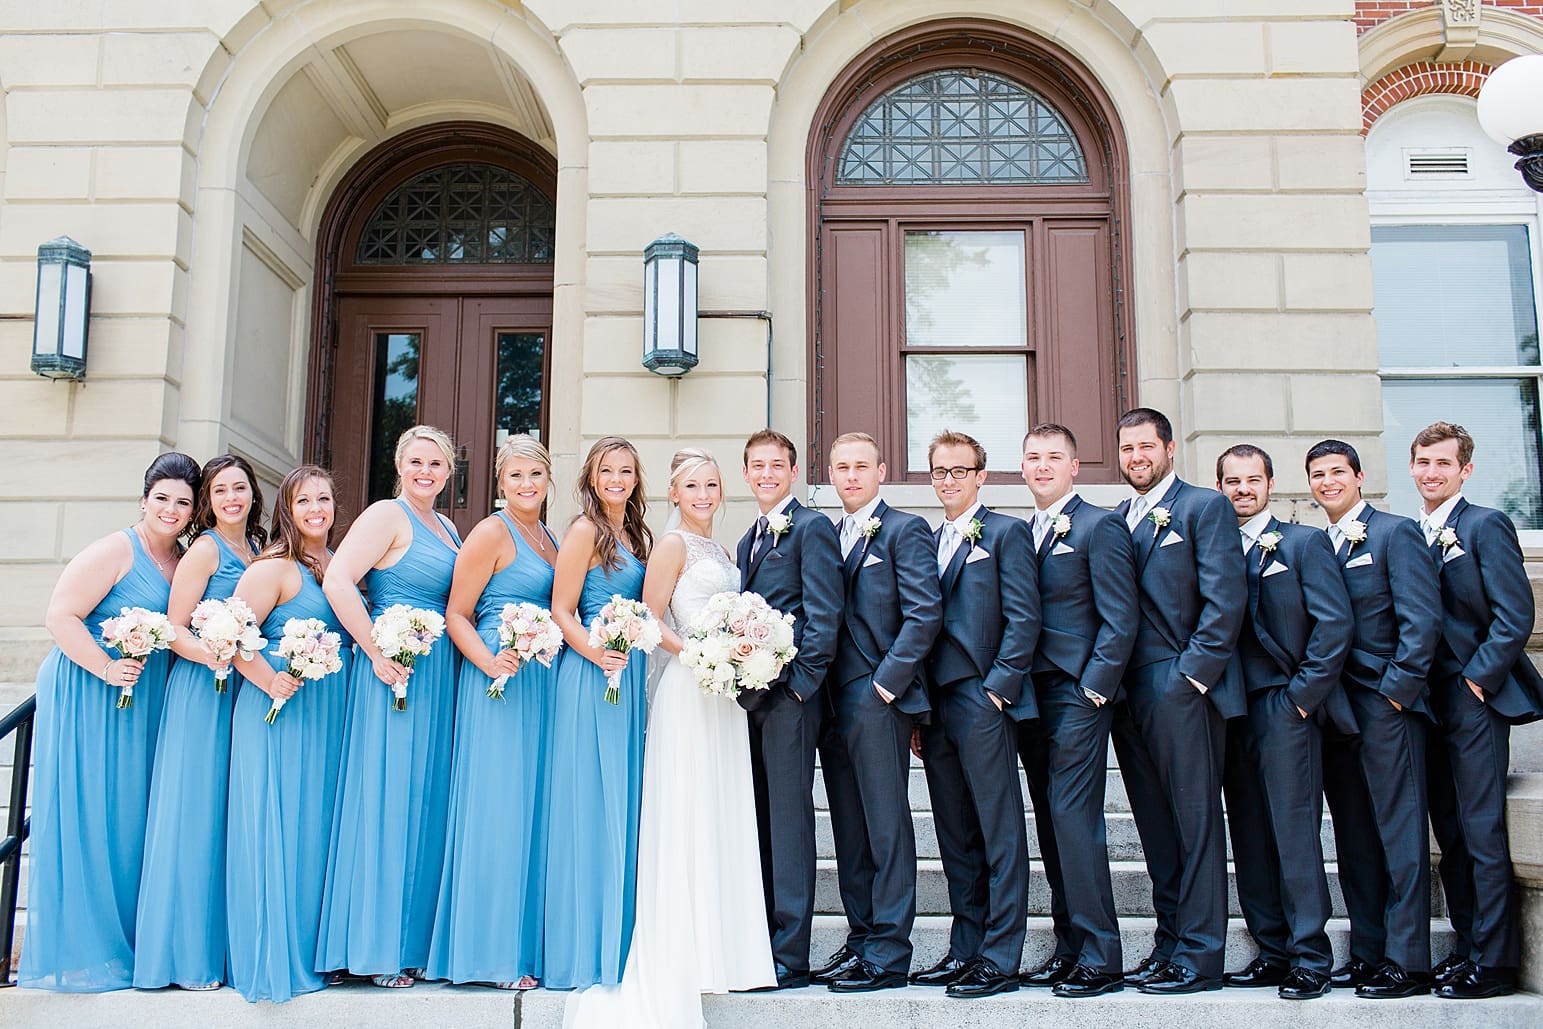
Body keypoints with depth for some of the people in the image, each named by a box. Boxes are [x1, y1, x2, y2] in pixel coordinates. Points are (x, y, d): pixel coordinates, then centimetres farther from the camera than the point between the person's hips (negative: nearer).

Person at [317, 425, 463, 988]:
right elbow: (337, 581, -19)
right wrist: (376, 654, -18)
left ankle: (414, 940, 17)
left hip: (438, 675, 8)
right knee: (388, 798, -5)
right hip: (397, 670, -8)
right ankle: (376, 951, 4)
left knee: (427, 801, 9)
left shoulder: (447, 528, 18)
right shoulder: (387, 515, -6)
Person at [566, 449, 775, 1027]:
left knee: (722, 819, 9)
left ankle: (717, 948, 17)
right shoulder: (673, 544, -4)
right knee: (686, 818, -5)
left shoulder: (718, 550, 18)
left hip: (725, 693, 8)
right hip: (688, 691, -8)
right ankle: (682, 954, 2)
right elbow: (650, 620, -10)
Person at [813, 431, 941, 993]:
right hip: (834, 703, 7)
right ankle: (860, 940, 19)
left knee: (886, 829, -3)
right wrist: (818, 691, 6)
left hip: (879, 701, -7)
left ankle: (888, 955, 3)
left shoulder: (905, 529, -2)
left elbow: (925, 614, -11)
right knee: (849, 834, 11)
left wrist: (885, 684, -15)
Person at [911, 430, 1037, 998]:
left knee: (1000, 834, -1)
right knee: (955, 838, 11)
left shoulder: (1006, 532, 0)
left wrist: (997, 688, -14)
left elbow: (1024, 617, -8)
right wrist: (918, 709, 11)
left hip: (983, 702, -7)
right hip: (935, 707, 7)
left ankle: (1000, 958, 3)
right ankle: (965, 949, 19)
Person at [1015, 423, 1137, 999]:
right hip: (1031, 699, 7)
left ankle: (1099, 958, -2)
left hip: (1077, 696, -7)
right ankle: (1069, 949, 17)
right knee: (1051, 825, 9)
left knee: (1074, 819, -10)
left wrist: (1093, 689, -14)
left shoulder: (1100, 526, -4)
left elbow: (1120, 618, -9)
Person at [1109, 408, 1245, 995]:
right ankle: (1170, 943, 19)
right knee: (1156, 827, 11)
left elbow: (1225, 598, -9)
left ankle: (1199, 957, 4)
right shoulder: (1113, 520, 17)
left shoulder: (1204, 506, 0)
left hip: (1181, 689, -6)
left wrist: (1192, 673, -13)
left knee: (1195, 822, -2)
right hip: (1129, 693, 6)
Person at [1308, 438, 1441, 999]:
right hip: (1334, 709, 7)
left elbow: (1422, 619, -11)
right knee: (1354, 838, 10)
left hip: (1386, 705, -7)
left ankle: (1407, 961, 1)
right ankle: (1370, 949, 18)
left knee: (1400, 833, -3)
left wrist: (1397, 689, -14)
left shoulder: (1395, 532, -4)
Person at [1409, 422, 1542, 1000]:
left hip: (1475, 699, -7)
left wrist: (1476, 680, -12)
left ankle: (1494, 963, 3)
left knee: (1483, 832, -5)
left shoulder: (1486, 526, -6)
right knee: (1450, 834, 11)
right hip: (1430, 702, 7)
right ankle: (1468, 947, 20)